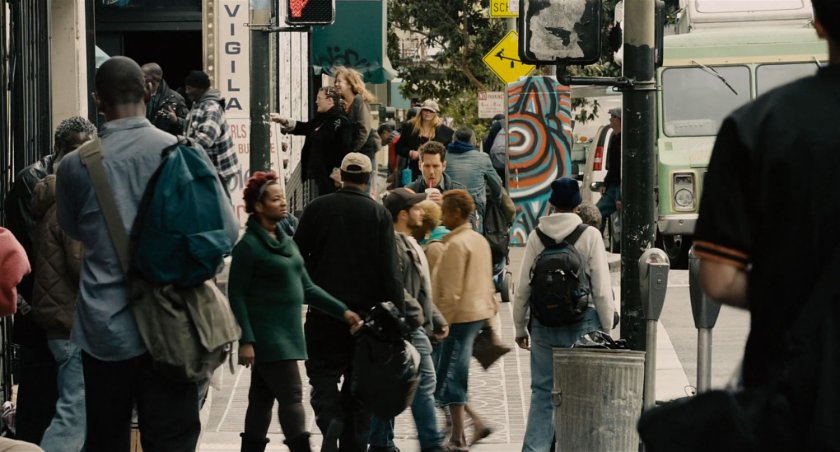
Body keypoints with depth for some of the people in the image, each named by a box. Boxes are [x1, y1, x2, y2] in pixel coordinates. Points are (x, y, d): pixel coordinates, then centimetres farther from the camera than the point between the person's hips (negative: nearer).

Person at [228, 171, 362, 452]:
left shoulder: (286, 241, 15)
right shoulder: (249, 246, -10)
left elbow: (305, 287, 17)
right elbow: (237, 296, -12)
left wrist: (342, 311, 8)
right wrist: (246, 341, -18)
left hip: (288, 335, 8)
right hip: (266, 337, -8)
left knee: (262, 401, 11)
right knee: (291, 397, -12)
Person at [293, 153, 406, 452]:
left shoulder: (316, 209, 0)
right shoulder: (379, 214, -3)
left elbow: (298, 258, 2)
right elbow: (389, 270, -7)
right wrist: (399, 312, -4)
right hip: (365, 310, 0)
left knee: (323, 372, 6)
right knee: (358, 377, 10)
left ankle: (330, 418, -22)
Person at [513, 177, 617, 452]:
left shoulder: (536, 236, 1)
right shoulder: (590, 236, -6)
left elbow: (523, 288, 4)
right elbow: (602, 289, -5)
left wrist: (520, 327, 14)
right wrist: (607, 328, 5)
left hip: (544, 324, 3)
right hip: (582, 325, -2)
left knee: (542, 391, 7)